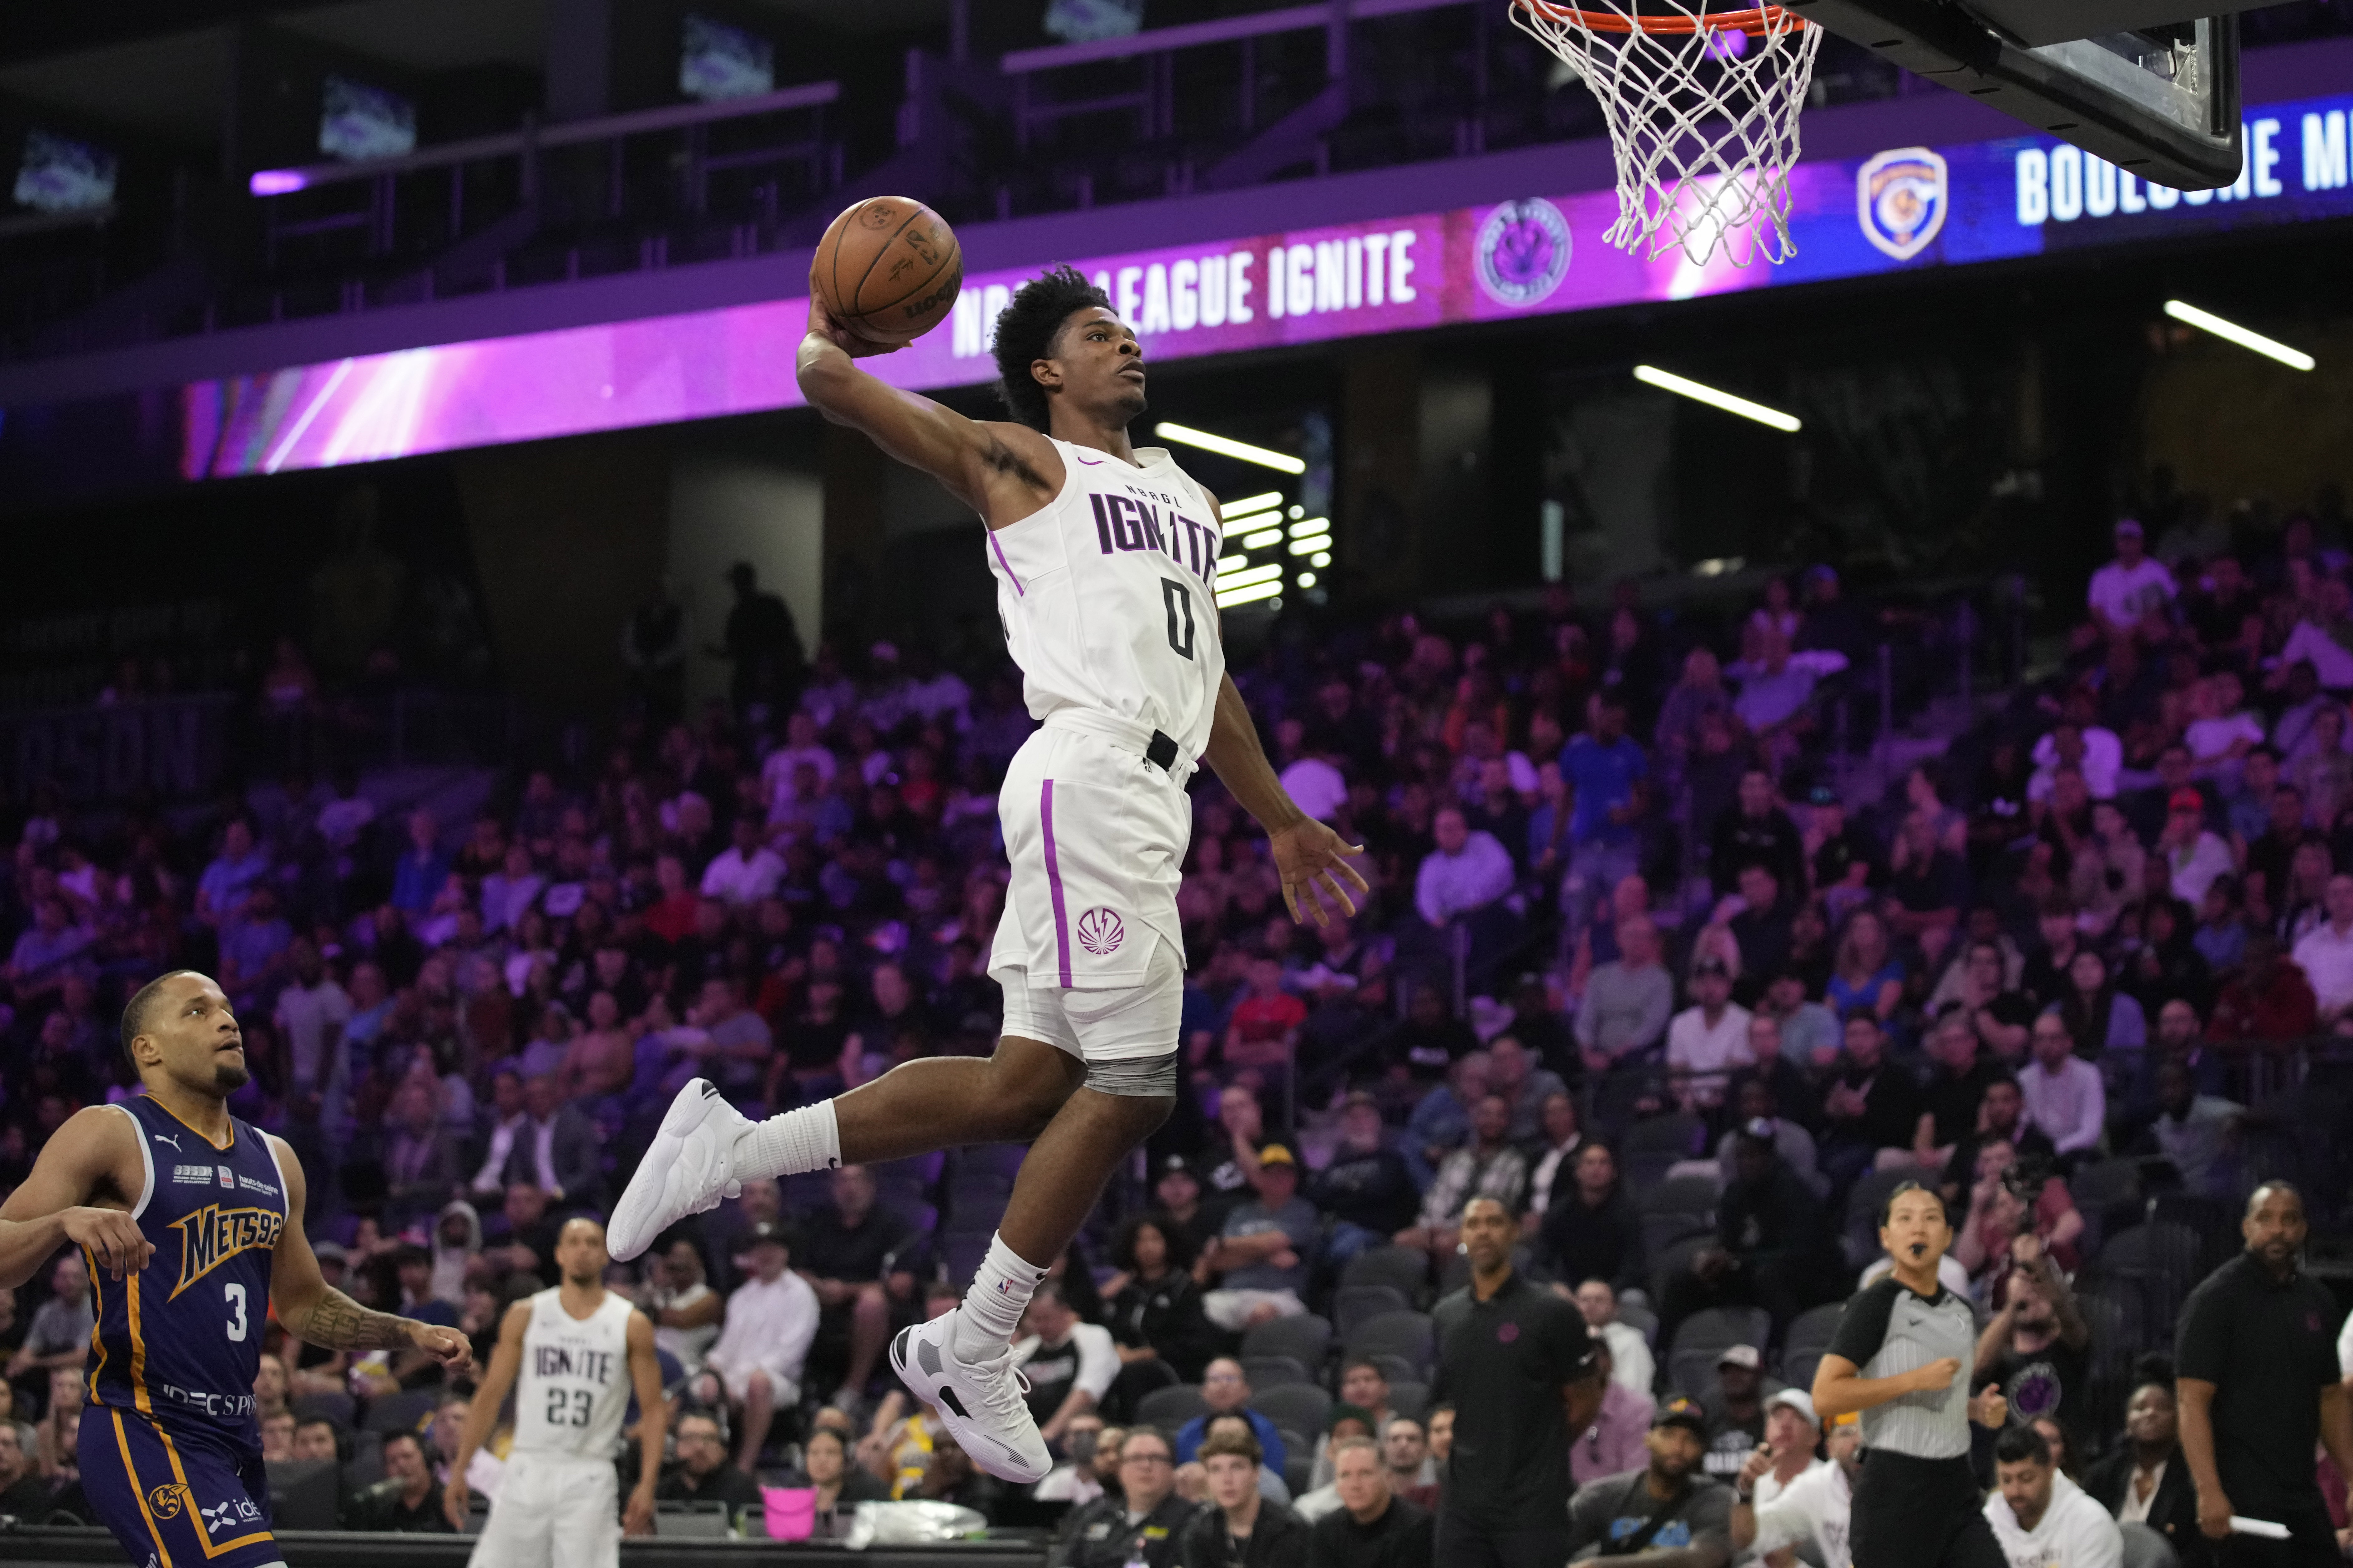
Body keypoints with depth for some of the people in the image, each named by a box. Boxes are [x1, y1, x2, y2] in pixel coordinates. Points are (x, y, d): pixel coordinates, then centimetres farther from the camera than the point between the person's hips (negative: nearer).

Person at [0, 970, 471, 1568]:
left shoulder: (275, 1161, 17)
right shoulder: (109, 1135, -4)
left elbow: (301, 1303, 28)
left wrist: (408, 1333, 15)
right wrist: (66, 1220, -31)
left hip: (235, 1436, 8)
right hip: (145, 1434, -8)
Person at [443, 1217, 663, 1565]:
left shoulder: (631, 1325, 2)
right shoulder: (525, 1316, 6)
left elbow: (653, 1411, 1)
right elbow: (490, 1397, 8)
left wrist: (647, 1485, -9)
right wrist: (459, 1470, 2)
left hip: (589, 1479, -2)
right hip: (528, 1469, 2)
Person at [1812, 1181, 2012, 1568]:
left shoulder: (1963, 1311, 14)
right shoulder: (1875, 1305, -8)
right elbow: (1825, 1397, -17)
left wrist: (1979, 1409, 7)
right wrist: (1916, 1379, -19)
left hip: (1957, 1487, 7)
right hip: (1896, 1489, -7)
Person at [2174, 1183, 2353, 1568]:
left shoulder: (2318, 1301, 12)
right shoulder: (2216, 1298, -7)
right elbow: (2193, 1402, -14)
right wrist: (2209, 1491, -23)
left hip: (2303, 1496, 6)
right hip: (2242, 1501, -6)